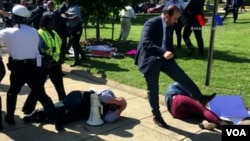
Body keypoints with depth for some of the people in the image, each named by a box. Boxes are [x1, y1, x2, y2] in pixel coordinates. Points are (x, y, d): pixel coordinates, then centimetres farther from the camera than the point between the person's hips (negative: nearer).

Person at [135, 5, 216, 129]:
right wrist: (163, 52, -44)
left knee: (182, 76, -2)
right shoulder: (151, 24, -20)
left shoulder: (169, 26, 4)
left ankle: (200, 98, 7)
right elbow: (145, 43, -33)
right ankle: (156, 116, 19)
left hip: (164, 58, 6)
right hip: (150, 60, -6)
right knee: (153, 89, 5)